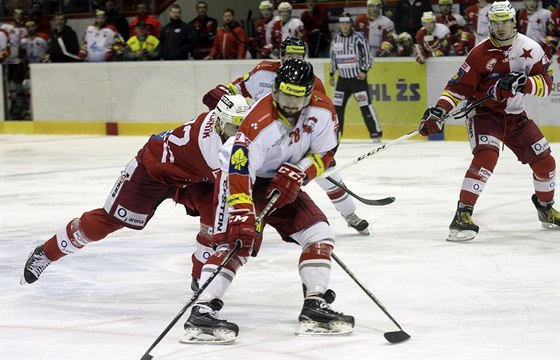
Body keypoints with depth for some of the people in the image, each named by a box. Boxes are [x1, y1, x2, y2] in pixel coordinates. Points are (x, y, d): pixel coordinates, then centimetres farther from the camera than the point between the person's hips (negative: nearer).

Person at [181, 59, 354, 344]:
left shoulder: (321, 111, -14)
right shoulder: (259, 122, -32)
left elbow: (324, 154, -2)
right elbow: (240, 172, -36)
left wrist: (297, 173, -20)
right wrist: (241, 215, -43)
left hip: (283, 182, 7)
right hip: (240, 175, -7)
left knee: (320, 234, -1)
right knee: (236, 242, -23)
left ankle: (315, 308, 5)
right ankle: (201, 312, -28)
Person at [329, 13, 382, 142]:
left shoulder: (359, 38, -9)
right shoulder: (336, 40, 8)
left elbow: (368, 56, -8)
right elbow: (333, 58, 19)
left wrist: (364, 71, -16)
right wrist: (331, 74, 17)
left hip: (358, 78, -5)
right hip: (343, 78, 5)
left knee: (365, 106, -8)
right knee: (337, 106, 3)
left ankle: (376, 133, -5)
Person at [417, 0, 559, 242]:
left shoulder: (530, 49, -6)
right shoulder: (480, 53, -15)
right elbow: (459, 87, -15)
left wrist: (524, 83, -29)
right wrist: (438, 112, -27)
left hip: (515, 116, 5)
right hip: (484, 113, -5)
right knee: (486, 156, -29)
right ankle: (462, 215, -30)